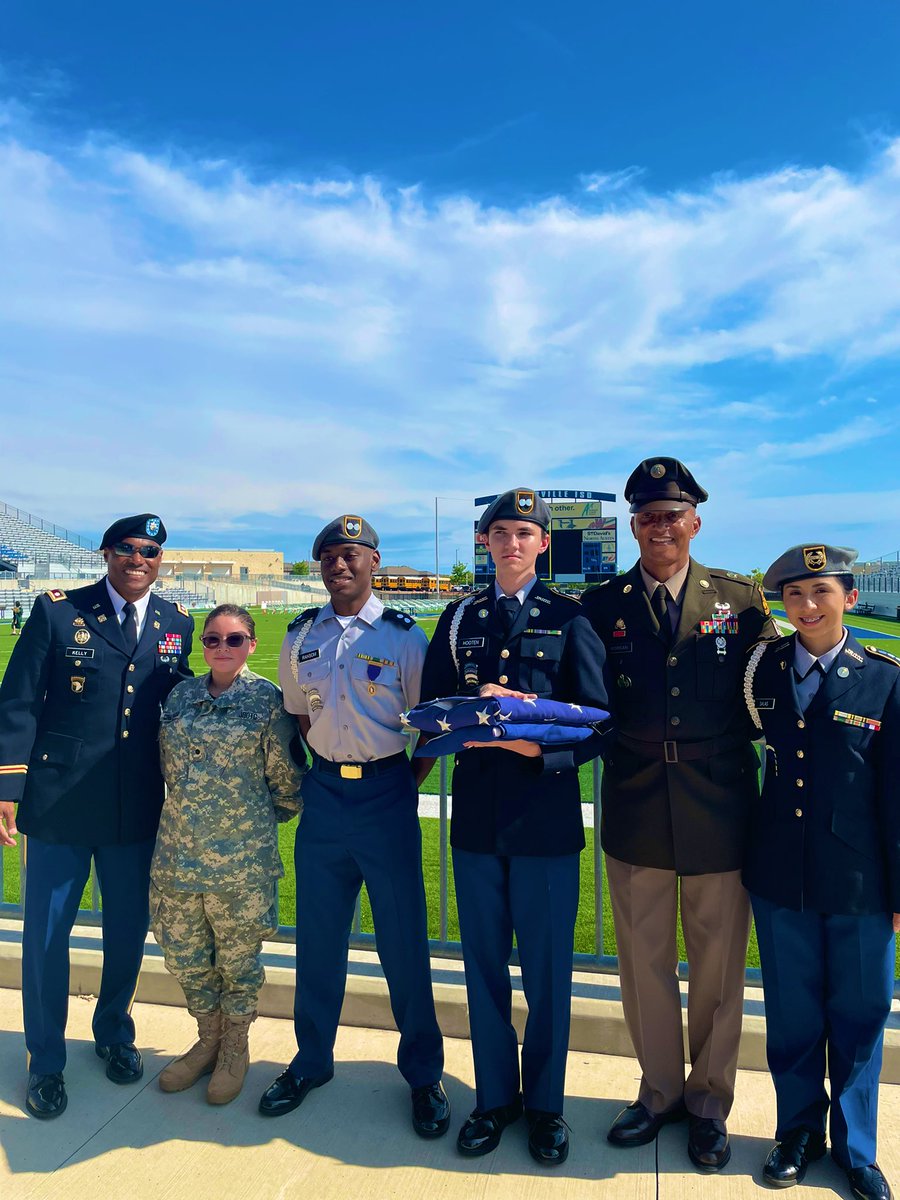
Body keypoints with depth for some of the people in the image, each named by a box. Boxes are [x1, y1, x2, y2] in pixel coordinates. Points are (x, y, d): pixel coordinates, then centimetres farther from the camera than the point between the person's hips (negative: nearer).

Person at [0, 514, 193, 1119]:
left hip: (138, 806, 3)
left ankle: (115, 1032, 43)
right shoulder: (57, 611, -5)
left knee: (129, 930, 17)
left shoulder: (177, 622, 3)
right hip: (60, 802, -2)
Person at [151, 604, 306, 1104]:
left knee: (237, 954, 10)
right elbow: (169, 762, 16)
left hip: (241, 852, -4)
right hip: (178, 849, 5)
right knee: (184, 950, 14)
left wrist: (258, 820, 6)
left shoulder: (267, 698, -8)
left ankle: (235, 1048, 33)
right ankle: (208, 1039, 37)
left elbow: (285, 775, -3)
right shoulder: (181, 695, 5)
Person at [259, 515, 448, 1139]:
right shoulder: (301, 636, 5)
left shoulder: (404, 635, -6)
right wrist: (327, 767, 9)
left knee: (404, 937, 6)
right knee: (317, 935, 14)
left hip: (387, 792, -3)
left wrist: (408, 784, -4)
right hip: (324, 790, 4)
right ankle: (312, 1060, 34)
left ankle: (423, 1071, 26)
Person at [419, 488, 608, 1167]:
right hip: (477, 813, 3)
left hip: (547, 813, -2)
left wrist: (542, 746, -23)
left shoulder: (570, 619, 0)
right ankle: (495, 1098, 34)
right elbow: (431, 709, 5)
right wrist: (480, 700, -14)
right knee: (484, 965, 14)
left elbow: (597, 724, -5)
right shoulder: (459, 618, 9)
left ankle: (545, 1103, 32)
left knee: (548, 970, 10)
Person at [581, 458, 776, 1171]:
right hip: (636, 813, 1)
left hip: (719, 812, 0)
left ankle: (709, 1102, 38)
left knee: (719, 967, 14)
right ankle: (659, 1092, 39)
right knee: (644, 964, 15)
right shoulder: (603, 605, 2)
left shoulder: (741, 600, 1)